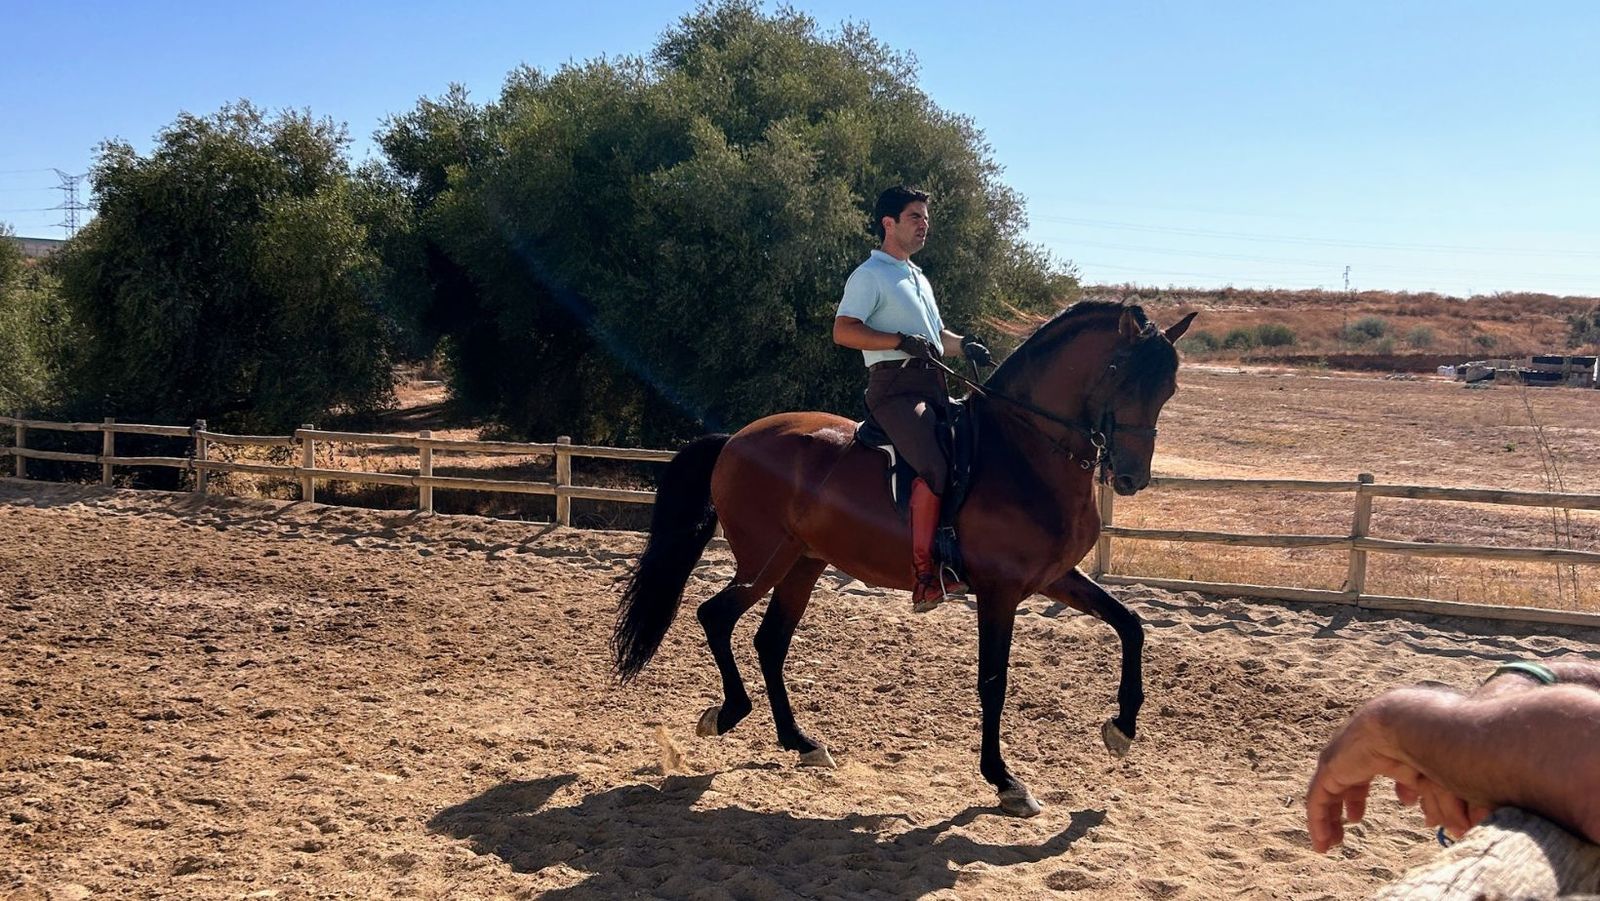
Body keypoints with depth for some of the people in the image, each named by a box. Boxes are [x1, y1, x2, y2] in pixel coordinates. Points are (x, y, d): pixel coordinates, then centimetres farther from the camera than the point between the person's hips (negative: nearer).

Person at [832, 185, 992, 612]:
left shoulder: (918, 277, 27)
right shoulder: (870, 274, -2)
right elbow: (843, 331, -14)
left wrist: (964, 345, 13)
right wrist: (903, 341, -20)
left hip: (933, 386, 10)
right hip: (895, 386, -10)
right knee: (935, 467, -28)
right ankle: (924, 577, -28)